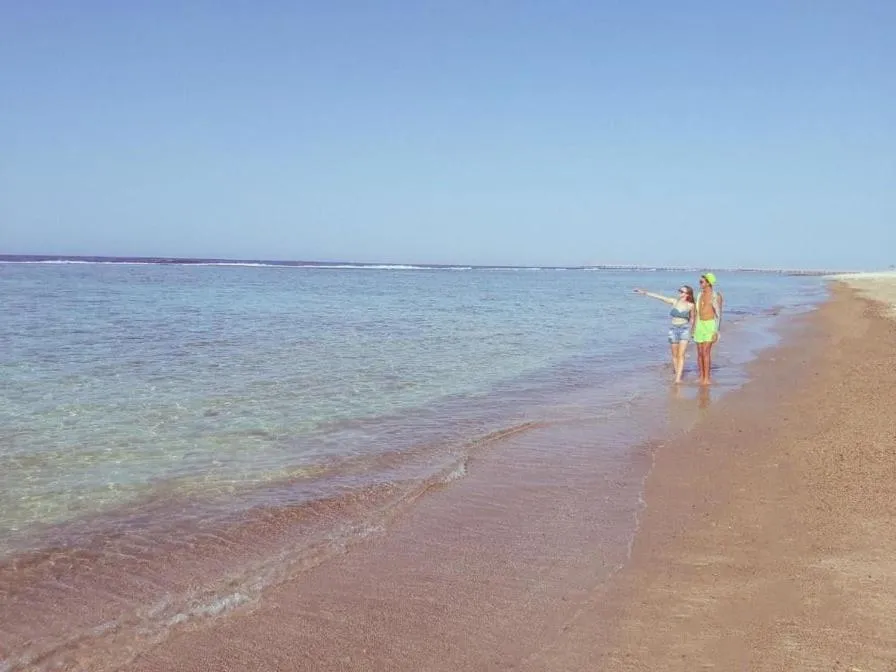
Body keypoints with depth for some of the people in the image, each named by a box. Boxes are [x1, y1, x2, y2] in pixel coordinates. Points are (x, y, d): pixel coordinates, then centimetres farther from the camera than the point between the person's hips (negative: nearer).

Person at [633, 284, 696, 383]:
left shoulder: (691, 305, -4)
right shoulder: (674, 301, 1)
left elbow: (692, 318, 10)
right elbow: (659, 297, -2)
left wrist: (691, 331, 18)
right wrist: (645, 292, -5)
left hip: (684, 330, -3)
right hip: (673, 330, 3)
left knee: (681, 355, -9)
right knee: (674, 355, 8)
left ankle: (678, 378, -12)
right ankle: (676, 374, 19)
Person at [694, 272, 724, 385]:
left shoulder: (716, 296, -7)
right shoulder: (700, 295, 12)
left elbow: (719, 314, -9)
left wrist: (716, 331, -14)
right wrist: (694, 328, 16)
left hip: (710, 325, -6)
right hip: (699, 325, 6)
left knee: (706, 352, -11)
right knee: (700, 352, 5)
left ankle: (707, 378, -7)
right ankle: (701, 377, 12)